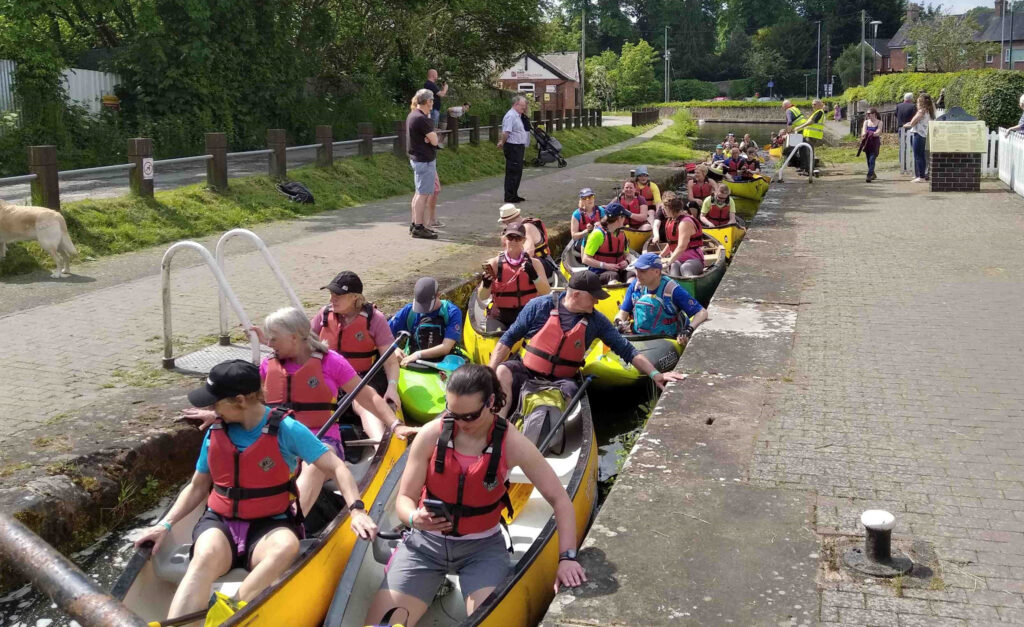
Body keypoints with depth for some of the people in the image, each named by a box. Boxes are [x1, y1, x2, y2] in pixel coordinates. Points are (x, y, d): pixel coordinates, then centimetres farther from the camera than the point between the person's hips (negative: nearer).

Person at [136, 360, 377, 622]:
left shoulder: (286, 430, -8)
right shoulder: (215, 433, 5)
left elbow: (336, 467, -9)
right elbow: (197, 487, 17)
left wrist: (356, 510, -23)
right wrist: (166, 524, 5)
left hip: (269, 525, -2)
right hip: (219, 521, 3)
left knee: (286, 546, -38)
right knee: (206, 556, -33)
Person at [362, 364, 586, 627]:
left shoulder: (512, 443, -14)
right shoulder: (432, 434, -12)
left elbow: (559, 499, -9)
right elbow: (404, 498, -5)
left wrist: (567, 556, -18)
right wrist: (414, 518, -28)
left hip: (483, 546, -1)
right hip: (426, 542, 1)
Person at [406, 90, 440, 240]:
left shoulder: (412, 115, 11)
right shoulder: (422, 119, -21)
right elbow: (434, 141, -18)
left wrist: (429, 136, -7)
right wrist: (432, 132, 0)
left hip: (417, 158, 10)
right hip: (425, 161, -10)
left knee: (420, 193, 17)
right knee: (423, 194, -5)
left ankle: (415, 224, 24)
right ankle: (418, 227, -2)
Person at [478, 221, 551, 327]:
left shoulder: (534, 263, 6)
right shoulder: (495, 264, 2)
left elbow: (547, 293, -5)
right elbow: (482, 298, -2)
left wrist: (534, 275, -20)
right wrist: (486, 284, -22)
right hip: (501, 319, -1)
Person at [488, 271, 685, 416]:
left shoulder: (596, 321, -1)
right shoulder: (540, 307, -7)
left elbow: (626, 350, 3)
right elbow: (508, 339, -1)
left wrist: (655, 374, -8)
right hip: (527, 374, -2)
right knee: (503, 371, -32)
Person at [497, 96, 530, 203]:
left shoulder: (518, 116, 16)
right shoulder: (510, 116, -17)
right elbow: (506, 132, -22)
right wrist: (502, 143, -13)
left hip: (519, 147, 10)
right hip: (513, 148, -10)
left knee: (517, 173, 15)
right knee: (512, 173, -6)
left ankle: (514, 195, 23)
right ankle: (510, 197, -1)